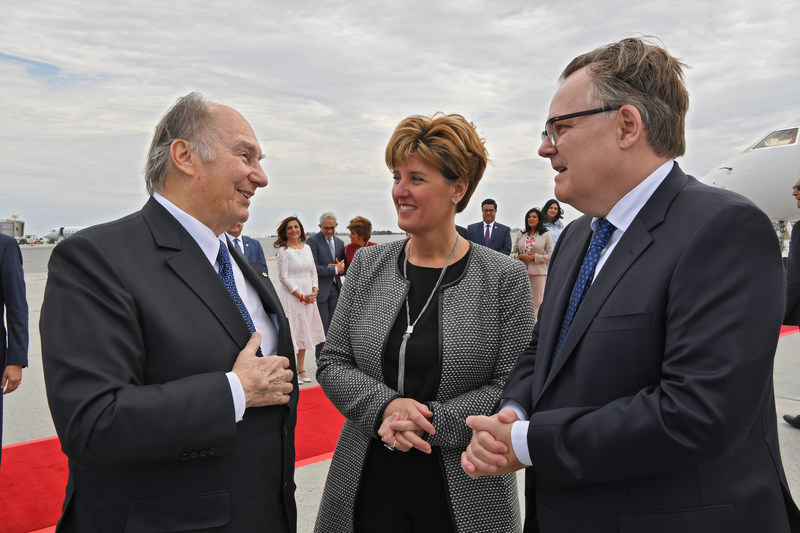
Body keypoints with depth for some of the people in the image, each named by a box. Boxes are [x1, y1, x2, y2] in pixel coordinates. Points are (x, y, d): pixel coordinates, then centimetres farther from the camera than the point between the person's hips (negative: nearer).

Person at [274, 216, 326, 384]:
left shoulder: (307, 248, 11)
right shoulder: (284, 250, -7)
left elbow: (313, 272, 14)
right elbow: (283, 277, -11)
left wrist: (314, 291, -2)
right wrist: (301, 296, -13)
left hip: (309, 297, 6)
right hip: (291, 296, -6)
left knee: (304, 331, 10)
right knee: (291, 332, -4)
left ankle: (301, 369, 19)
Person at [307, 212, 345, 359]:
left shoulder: (340, 242, 13)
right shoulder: (313, 241, -7)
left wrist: (341, 268, -5)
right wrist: (335, 270, -14)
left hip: (335, 289, 6)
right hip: (320, 290, -6)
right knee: (323, 326, -3)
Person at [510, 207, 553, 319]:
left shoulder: (545, 235, 3)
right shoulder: (520, 235, 11)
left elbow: (551, 255, -1)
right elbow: (512, 254, 11)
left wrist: (535, 257, -11)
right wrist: (521, 256, -10)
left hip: (538, 273, -2)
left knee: (537, 303, 2)